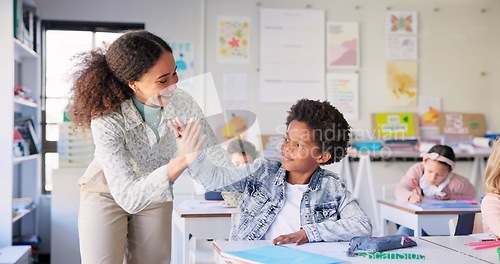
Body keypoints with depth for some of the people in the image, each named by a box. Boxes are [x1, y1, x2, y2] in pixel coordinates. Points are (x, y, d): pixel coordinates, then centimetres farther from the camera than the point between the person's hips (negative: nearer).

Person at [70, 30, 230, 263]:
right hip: (107, 195, -3)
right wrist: (180, 161, -52)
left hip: (156, 194, 4)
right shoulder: (107, 121, -35)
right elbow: (129, 197, -41)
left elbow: (214, 152, -12)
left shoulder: (181, 103, -25)